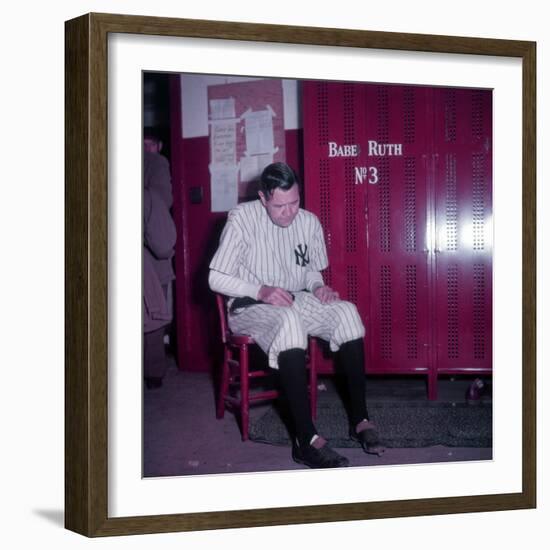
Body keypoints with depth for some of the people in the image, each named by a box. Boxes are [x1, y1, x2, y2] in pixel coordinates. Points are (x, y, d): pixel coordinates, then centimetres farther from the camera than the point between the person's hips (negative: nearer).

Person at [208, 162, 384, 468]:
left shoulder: (309, 222, 4)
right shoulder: (242, 219, -12)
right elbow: (216, 278, -11)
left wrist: (318, 287, -6)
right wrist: (260, 291, -25)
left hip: (295, 300, 5)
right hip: (250, 307, -5)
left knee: (346, 311, -23)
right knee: (288, 321, -39)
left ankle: (360, 418, -18)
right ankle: (306, 439, -40)